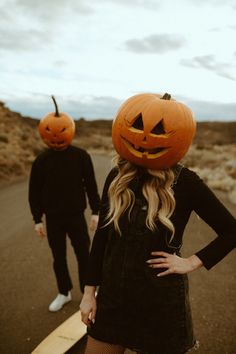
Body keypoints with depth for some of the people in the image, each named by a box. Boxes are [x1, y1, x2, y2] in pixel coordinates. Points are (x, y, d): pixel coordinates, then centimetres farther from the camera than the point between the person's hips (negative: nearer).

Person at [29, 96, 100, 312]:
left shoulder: (81, 156, -7)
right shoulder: (42, 160, -3)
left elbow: (91, 185, -2)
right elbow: (35, 191, 2)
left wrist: (95, 212, -4)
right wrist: (37, 219, 1)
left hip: (76, 216, -1)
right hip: (53, 218, 2)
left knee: (84, 256, 7)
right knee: (59, 258, 14)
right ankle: (64, 293, 33)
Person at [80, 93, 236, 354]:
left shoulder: (185, 183, -14)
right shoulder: (117, 177, -4)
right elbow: (101, 236, 2)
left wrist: (192, 263, -11)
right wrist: (89, 292, 4)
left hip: (162, 301, -3)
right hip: (113, 297, 4)